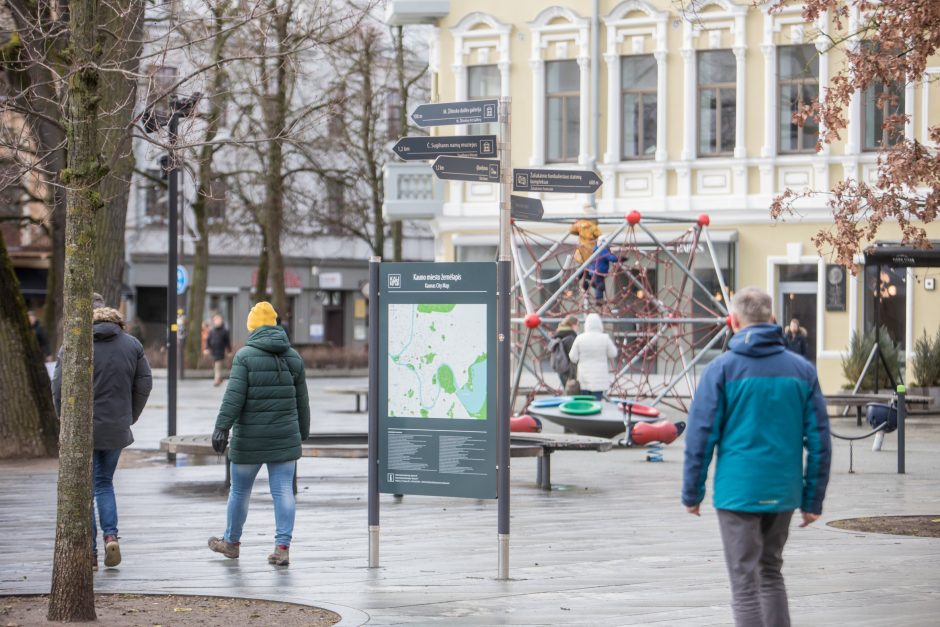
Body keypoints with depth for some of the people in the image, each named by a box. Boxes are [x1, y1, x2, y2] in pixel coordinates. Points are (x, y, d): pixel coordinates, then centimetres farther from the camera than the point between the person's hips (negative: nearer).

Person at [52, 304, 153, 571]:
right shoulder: (132, 345, 5)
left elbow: (59, 386, -7)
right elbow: (144, 384, 4)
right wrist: (130, 418, 12)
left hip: (82, 429, -3)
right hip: (116, 429, 3)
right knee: (105, 482, 19)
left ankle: (90, 551, 4)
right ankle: (111, 535, 1)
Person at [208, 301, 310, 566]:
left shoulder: (245, 355, -8)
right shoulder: (293, 357, 7)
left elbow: (234, 395, -16)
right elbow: (301, 400, 13)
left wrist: (222, 427, -19)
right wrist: (303, 430, 25)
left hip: (250, 438, -3)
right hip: (285, 437, 3)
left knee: (240, 490, 12)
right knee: (283, 491, 2)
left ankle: (231, 541, 27)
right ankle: (282, 547, -4)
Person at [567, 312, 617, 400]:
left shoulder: (580, 338, -6)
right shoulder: (605, 338, -10)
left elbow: (573, 358, -2)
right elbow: (612, 354, 2)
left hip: (584, 378, 2)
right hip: (599, 378, -2)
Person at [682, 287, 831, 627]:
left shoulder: (722, 369, -6)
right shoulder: (802, 370, 4)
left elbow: (701, 436, -6)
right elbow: (819, 439, 4)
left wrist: (692, 493, 3)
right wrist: (813, 499, 10)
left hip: (738, 493, -4)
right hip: (784, 493, 4)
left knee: (745, 583, 0)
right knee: (771, 572, 21)